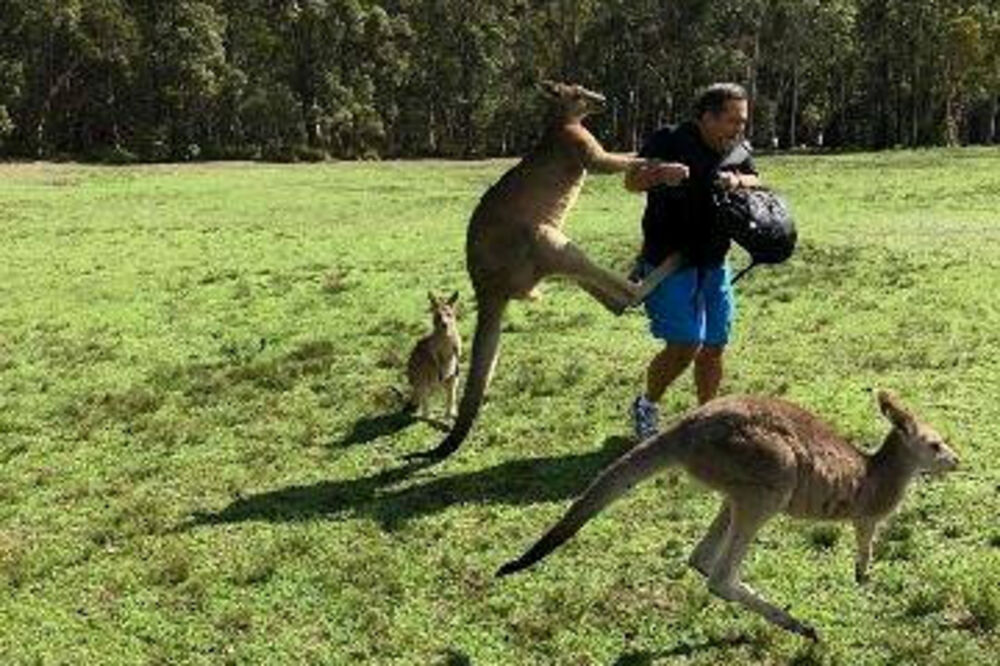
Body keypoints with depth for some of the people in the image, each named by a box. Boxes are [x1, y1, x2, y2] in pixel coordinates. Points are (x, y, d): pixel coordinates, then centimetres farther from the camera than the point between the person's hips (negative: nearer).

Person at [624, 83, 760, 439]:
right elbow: (631, 181, -19)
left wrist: (737, 181, -9)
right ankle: (645, 406, 11)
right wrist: (658, 173, -42)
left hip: (714, 263, 6)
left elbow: (756, 182, 15)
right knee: (685, 345, -13)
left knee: (713, 347, 9)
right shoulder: (669, 142, -12)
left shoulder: (739, 150, 7)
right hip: (670, 261, -6)